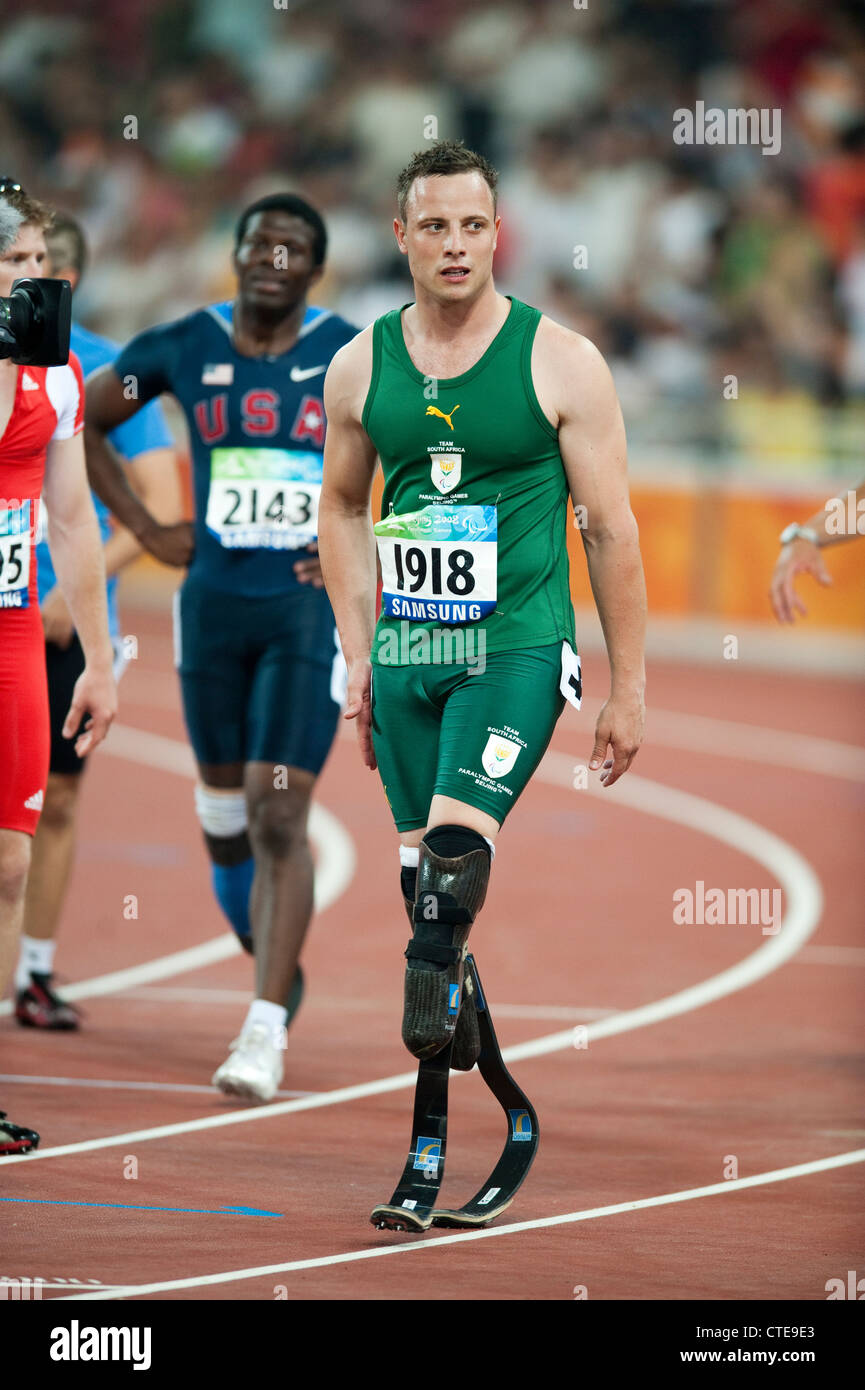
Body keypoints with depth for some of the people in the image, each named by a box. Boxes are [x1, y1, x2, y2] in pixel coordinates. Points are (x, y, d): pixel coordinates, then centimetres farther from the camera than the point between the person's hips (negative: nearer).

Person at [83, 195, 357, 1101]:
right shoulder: (183, 348, 2)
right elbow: (84, 422, 15)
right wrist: (146, 529, 6)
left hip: (310, 609, -3)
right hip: (214, 606, 3)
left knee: (279, 819, -13)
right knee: (224, 815, 12)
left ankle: (266, 1034, -14)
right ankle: (277, 971, 38)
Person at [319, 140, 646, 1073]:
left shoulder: (561, 363, -4)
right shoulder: (359, 366, 5)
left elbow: (610, 528, -1)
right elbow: (342, 511, 19)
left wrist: (628, 689, -1)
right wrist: (358, 656, 12)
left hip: (518, 646, -4)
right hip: (405, 646, 4)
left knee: (459, 835, -23)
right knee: (419, 851, 6)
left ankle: (428, 990, -23)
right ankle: (455, 1026, 17)